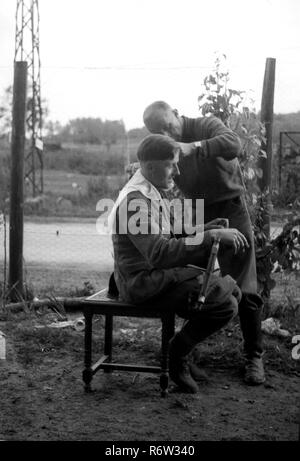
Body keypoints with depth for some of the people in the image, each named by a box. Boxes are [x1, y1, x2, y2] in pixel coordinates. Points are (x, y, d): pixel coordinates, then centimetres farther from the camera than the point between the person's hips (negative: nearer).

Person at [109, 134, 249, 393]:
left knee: (232, 290, 6)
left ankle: (183, 346, 14)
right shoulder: (136, 200, -20)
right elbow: (159, 253, -31)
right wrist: (210, 236, -32)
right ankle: (179, 352, 0)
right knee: (225, 304, -21)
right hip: (144, 282, -10)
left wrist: (205, 229, 6)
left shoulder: (152, 193, 15)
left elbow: (169, 238, 20)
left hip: (159, 275, 10)